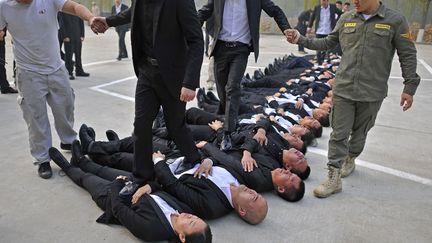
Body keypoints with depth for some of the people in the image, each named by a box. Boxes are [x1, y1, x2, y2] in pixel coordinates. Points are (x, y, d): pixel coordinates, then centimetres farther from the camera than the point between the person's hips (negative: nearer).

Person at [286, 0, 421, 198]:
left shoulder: (395, 20, -3)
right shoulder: (346, 19, 5)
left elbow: (408, 56, 0)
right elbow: (328, 43, 16)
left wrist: (409, 87, -2)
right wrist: (301, 40, 6)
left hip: (372, 92, -1)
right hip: (343, 89, 2)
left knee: (359, 132, 15)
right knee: (339, 134, 0)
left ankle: (350, 160, 41)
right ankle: (334, 178, 7)